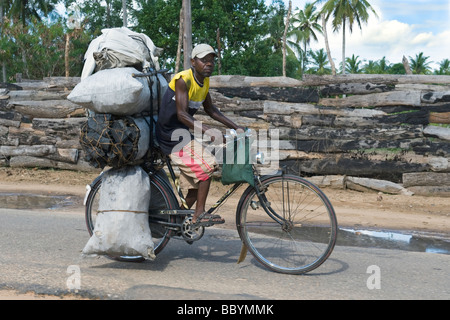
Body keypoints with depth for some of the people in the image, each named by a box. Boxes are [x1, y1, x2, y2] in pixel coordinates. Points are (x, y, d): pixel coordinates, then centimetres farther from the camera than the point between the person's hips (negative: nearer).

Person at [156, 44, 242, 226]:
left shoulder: (205, 81, 8)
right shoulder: (183, 79, -18)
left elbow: (210, 109, 19)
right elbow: (182, 114, -27)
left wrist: (236, 127, 14)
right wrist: (207, 132, -38)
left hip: (182, 135, 9)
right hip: (172, 134, -9)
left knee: (198, 180, 8)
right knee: (207, 165, -20)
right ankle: (199, 214, -12)